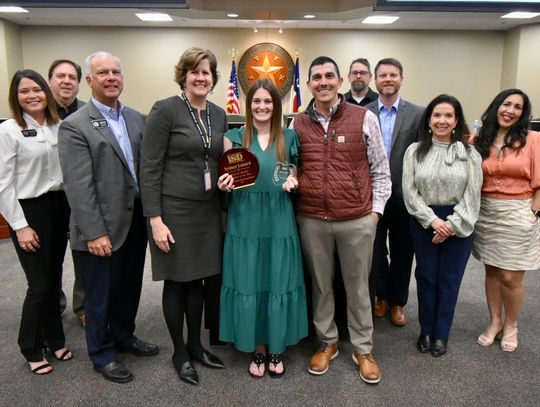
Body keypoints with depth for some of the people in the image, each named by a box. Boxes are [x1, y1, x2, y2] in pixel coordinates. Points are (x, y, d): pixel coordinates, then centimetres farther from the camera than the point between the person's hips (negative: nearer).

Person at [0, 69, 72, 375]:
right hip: (30, 210, -4)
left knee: (54, 280, 14)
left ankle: (55, 340, 32)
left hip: (60, 207, 5)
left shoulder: (59, 127, 5)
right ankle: (32, 350, 23)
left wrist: (74, 212, 7)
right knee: (40, 284, 1)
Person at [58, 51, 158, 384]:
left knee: (130, 288, 20)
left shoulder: (137, 118, 8)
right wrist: (95, 232, -18)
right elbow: (78, 186, -15)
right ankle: (103, 354, 31)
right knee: (100, 295, 11)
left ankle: (124, 336, 43)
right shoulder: (75, 126, -10)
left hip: (136, 222, 6)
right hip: (102, 229, -5)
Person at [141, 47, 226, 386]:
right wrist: (155, 219, -16)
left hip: (209, 209, 5)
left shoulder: (219, 115, 8)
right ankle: (180, 352, 26)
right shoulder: (165, 110, -9)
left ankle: (196, 345, 33)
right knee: (176, 281, 8)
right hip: (174, 209, -5)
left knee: (198, 278, 15)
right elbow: (150, 168, -12)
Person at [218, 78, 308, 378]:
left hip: (279, 223, 1)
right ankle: (258, 350, 25)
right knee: (249, 285, 5)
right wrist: (225, 184, -15)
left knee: (279, 284, 6)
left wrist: (293, 183, -8)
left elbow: (295, 176, 14)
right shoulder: (234, 137, 3)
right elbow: (226, 179, 7)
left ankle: (277, 349, 26)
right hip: (245, 223, 0)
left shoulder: (290, 137, 6)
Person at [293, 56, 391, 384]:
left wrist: (375, 209, 0)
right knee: (320, 285, 14)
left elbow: (380, 170, 3)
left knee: (358, 286, 11)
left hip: (357, 220, -2)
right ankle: (327, 343, 33)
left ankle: (363, 349, 28)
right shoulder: (297, 124, 5)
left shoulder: (365, 118, -1)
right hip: (311, 220, 2)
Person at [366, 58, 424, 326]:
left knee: (402, 253, 12)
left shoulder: (418, 114, -2)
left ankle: (397, 301, 32)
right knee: (375, 252, 15)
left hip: (404, 196, 0)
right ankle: (381, 296, 36)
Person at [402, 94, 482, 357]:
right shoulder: (415, 151, 0)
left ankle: (441, 334, 25)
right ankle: (426, 331, 28)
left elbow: (472, 195, -4)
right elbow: (409, 192, -5)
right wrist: (433, 220, -13)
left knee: (449, 279, 9)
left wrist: (451, 224, -13)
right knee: (426, 277, 10)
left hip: (459, 224, 0)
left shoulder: (469, 153, -1)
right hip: (424, 223, 0)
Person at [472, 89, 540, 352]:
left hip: (518, 214, -3)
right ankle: (494, 323, 30)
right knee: (492, 272, 13)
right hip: (485, 212, 3)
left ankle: (510, 326, 26)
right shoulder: (480, 141, 3)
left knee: (511, 277, 2)